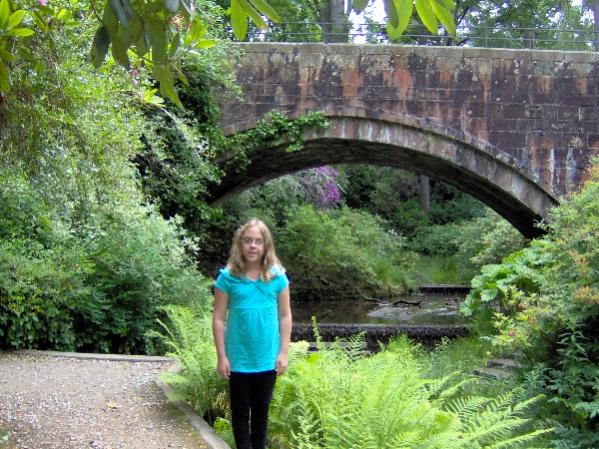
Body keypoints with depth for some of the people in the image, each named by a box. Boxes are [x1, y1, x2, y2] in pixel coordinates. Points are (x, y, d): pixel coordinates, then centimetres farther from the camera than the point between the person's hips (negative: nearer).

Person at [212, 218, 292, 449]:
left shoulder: (277, 276, -4)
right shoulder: (228, 277, -9)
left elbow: (285, 316, 2)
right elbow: (219, 319, -5)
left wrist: (283, 352, -1)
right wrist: (221, 357, -7)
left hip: (268, 359, 2)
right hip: (239, 359, -2)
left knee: (261, 411, 16)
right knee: (240, 412, 10)